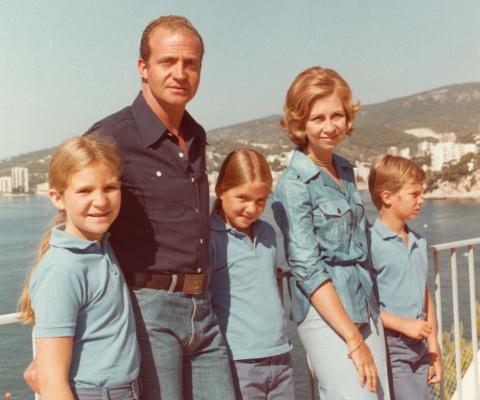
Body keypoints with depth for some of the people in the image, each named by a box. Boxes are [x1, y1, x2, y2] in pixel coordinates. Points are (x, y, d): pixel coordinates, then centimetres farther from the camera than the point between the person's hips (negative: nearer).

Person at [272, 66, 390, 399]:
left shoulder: (346, 171, 11)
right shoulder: (294, 185, -11)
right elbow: (308, 268, -16)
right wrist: (353, 339, -17)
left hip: (366, 309, 7)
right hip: (325, 313, -7)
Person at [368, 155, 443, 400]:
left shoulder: (418, 243, 11)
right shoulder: (370, 243, -14)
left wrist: (433, 347, 17)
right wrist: (405, 325, -16)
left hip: (418, 351, 7)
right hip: (389, 350, -7)